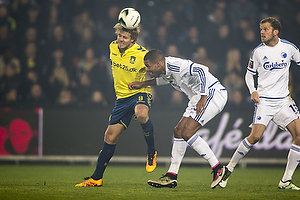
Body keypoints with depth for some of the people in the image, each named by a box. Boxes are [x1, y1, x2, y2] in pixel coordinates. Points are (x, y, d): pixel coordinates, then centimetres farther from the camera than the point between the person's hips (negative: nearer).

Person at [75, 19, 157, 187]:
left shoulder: (142, 54, -18)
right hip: (122, 97, 5)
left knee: (141, 113, -40)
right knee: (110, 136, 4)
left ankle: (152, 152, -18)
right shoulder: (113, 47, 0)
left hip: (140, 93, -5)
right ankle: (97, 178, 15)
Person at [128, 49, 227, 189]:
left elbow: (201, 70, -35)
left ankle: (217, 169, -11)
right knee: (179, 131, 7)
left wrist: (203, 98, -35)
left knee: (188, 133, -17)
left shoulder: (177, 66, -24)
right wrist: (142, 84, 28)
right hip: (198, 97, 11)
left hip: (213, 93, -11)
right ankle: (171, 176, 10)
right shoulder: (166, 70, 7)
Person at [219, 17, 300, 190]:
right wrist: (253, 91, -8)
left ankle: (286, 181, -3)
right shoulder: (258, 51, -1)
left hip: (283, 100, 2)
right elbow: (249, 74, 9)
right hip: (264, 100, -2)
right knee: (255, 136, -18)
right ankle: (229, 170, 1)